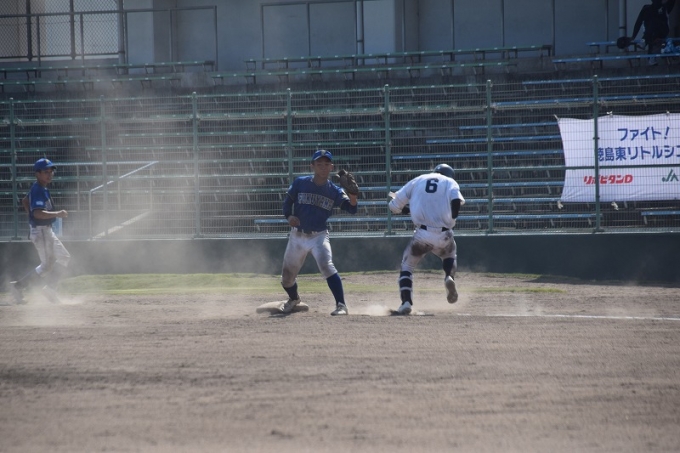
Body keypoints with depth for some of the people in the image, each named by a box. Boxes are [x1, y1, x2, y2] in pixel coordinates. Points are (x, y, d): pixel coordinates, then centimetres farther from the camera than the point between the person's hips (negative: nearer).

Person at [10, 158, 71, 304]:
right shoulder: (38, 191, -21)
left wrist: (33, 217, 24)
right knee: (47, 265, -7)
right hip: (40, 231, -10)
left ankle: (50, 287, 18)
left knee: (63, 257, 16)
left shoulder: (42, 188, 10)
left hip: (47, 230, 10)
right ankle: (18, 286, -3)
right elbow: (38, 213, -33)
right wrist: (57, 214, -35)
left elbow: (25, 201, 24)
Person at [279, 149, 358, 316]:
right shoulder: (300, 183, -4)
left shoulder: (334, 191, -5)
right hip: (297, 236, 2)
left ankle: (341, 305, -26)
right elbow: (288, 201, 6)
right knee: (287, 276, 12)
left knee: (326, 265, -28)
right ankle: (293, 299, 46)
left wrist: (352, 193, -34)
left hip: (319, 236, -2)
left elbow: (351, 208, -15)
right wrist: (289, 216, -14)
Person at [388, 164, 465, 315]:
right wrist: (451, 219, 4)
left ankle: (406, 302, -4)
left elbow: (394, 206, 14)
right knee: (449, 255, 33)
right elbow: (456, 200, -11)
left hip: (422, 235, -1)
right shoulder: (450, 182, 12)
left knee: (407, 266, 17)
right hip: (444, 236, 1)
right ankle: (449, 277, 1)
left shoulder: (417, 181, 17)